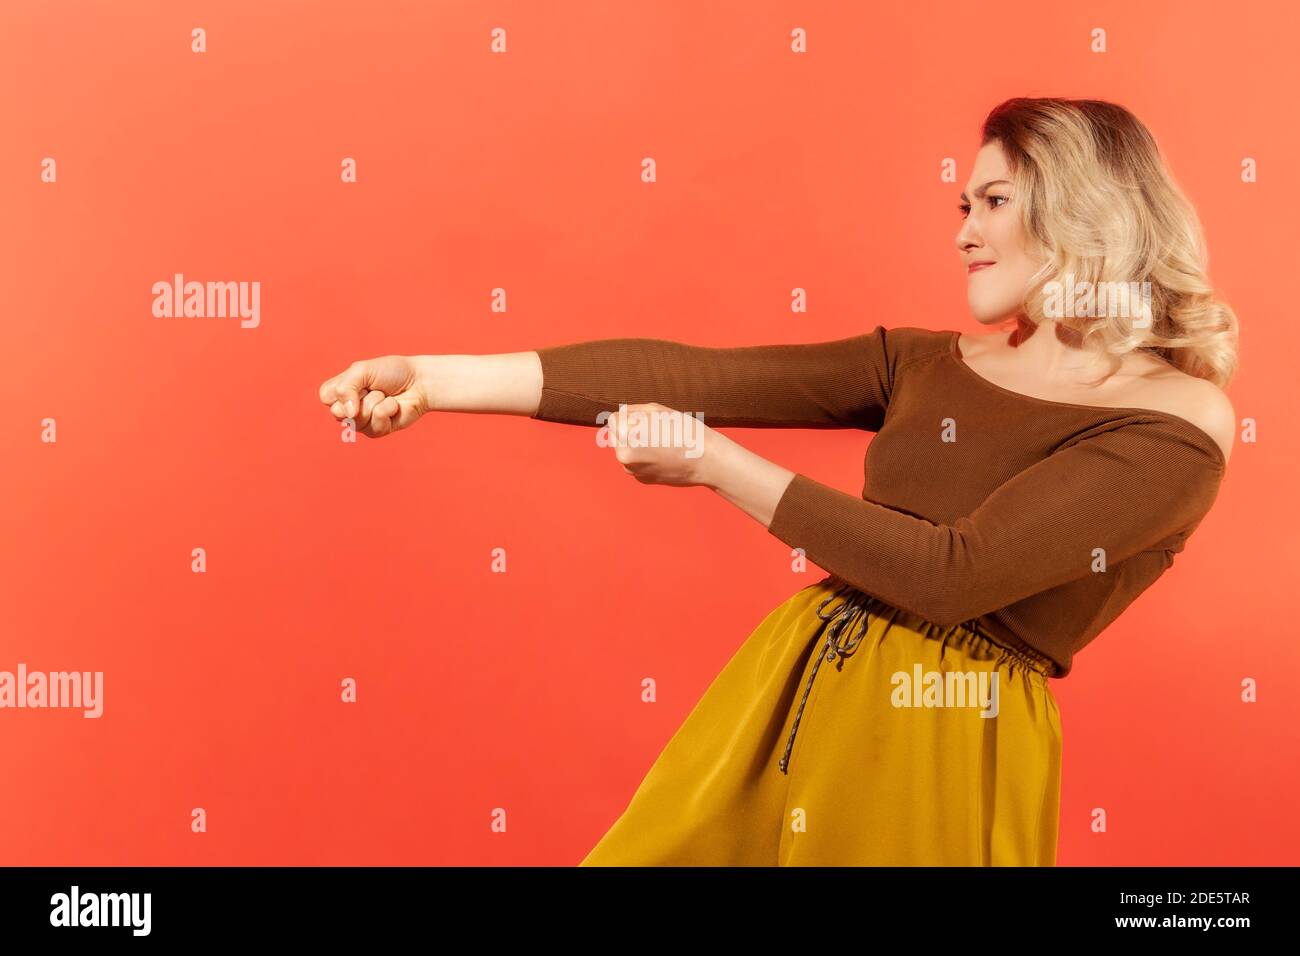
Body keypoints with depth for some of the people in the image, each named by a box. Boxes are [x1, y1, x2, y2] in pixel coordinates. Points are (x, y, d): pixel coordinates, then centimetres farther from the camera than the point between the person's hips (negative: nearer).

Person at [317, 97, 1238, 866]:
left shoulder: (1179, 422, -10)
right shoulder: (925, 364, 6)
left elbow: (951, 575, -18)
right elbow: (695, 372, -3)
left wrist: (717, 466, -14)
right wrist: (435, 378, -8)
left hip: (940, 755, -4)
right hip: (790, 689, 5)